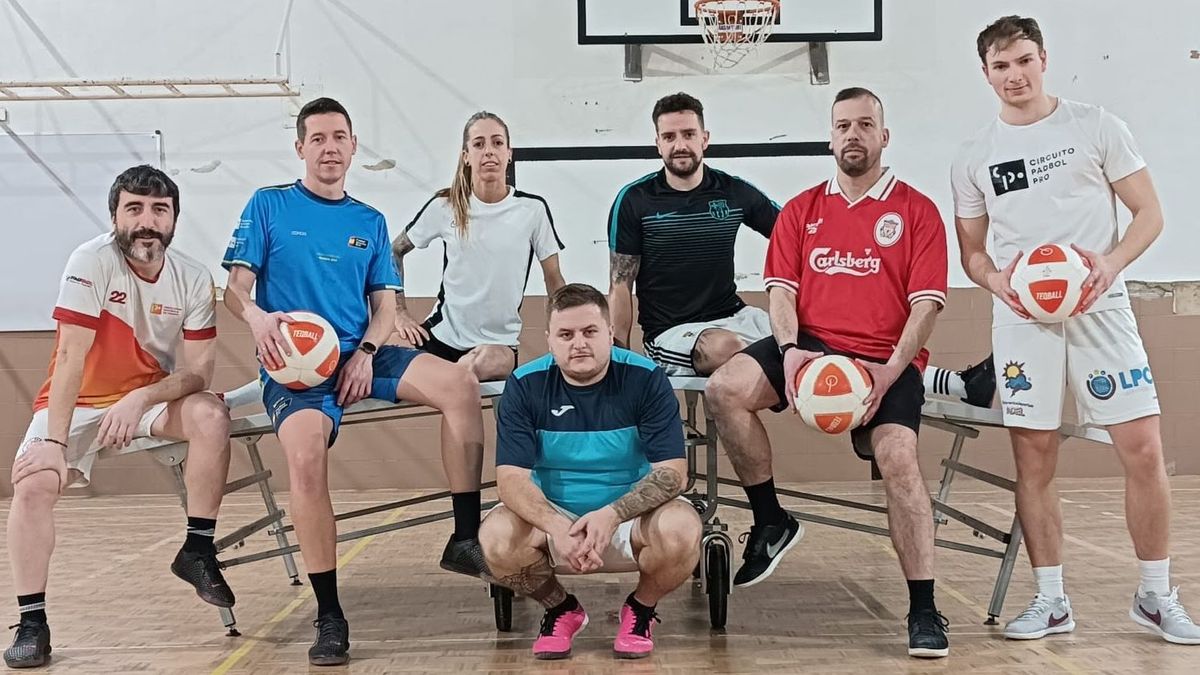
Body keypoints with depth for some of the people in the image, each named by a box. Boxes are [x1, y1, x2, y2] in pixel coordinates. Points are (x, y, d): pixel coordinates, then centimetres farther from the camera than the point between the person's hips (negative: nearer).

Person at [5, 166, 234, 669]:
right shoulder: (92, 261, -20)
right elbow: (70, 356, -24)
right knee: (32, 482, -23)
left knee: (211, 416, -27)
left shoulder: (194, 279, -11)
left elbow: (199, 372, -13)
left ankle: (198, 550, -13)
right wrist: (55, 441, -29)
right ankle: (32, 622, -10)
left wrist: (140, 399, -30)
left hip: (153, 398, 2)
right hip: (79, 401, -1)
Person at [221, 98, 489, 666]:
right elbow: (235, 288, 1)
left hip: (360, 354, 4)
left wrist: (366, 351, -7)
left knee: (460, 385, -22)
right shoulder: (268, 206, 7)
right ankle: (328, 615, -21)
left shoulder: (370, 223, 17)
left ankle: (466, 539, -14)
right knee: (306, 454, -33)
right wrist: (257, 317, -22)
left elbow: (385, 304, 13)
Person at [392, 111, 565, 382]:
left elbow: (554, 280, 3)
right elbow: (395, 252, 12)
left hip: (499, 342, -1)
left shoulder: (533, 209, -4)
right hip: (441, 333, 1)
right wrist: (400, 312, 3)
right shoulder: (445, 206, -1)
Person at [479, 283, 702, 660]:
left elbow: (672, 472, -16)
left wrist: (612, 515, -33)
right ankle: (560, 609, 4)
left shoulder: (645, 378, -12)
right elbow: (512, 478, -15)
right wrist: (557, 526, -35)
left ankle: (642, 609, 3)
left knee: (680, 529, -32)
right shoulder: (524, 385, -9)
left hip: (631, 516, -1)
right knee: (496, 537, -29)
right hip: (552, 518, 1)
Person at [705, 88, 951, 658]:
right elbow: (781, 287, 7)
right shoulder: (801, 210, 15)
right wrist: (790, 350, -12)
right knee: (724, 388, -23)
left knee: (897, 459, -24)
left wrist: (891, 371, -15)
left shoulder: (916, 210, 6)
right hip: (810, 346, 3)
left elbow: (927, 301, -1)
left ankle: (924, 610, -11)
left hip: (887, 359, -2)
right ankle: (771, 522, -7)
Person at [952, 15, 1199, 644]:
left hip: (1099, 306, -1)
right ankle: (1050, 601, 14)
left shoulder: (1095, 126, 4)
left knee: (1143, 449, -6)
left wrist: (1112, 263, -15)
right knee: (1033, 460, 2)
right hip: (1021, 315, 2)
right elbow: (970, 249, 14)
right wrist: (994, 278, -9)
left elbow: (1149, 213, 3)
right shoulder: (974, 156, 9)